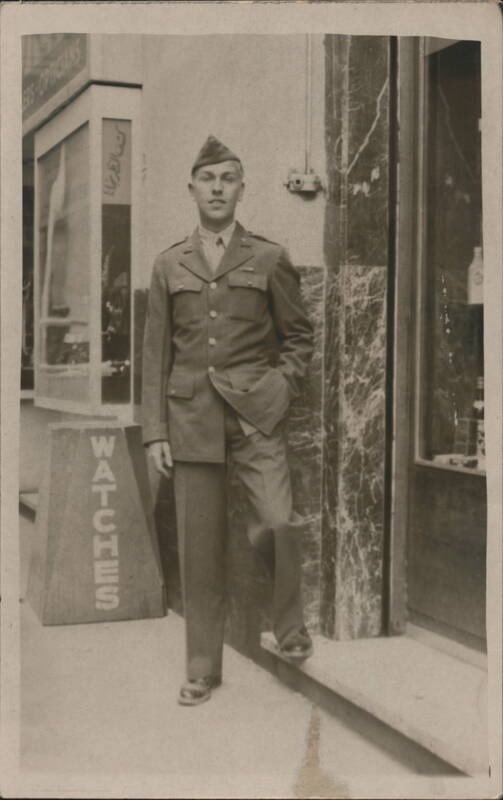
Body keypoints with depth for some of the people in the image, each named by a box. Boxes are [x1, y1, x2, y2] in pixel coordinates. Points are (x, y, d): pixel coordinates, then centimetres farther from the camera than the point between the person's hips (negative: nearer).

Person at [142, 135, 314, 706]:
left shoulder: (269, 259, 6)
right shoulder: (169, 265, 11)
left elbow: (299, 337, 11)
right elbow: (155, 353, 10)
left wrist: (278, 392, -4)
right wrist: (154, 432, 4)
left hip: (254, 413, -1)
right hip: (191, 417, 2)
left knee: (278, 522, -18)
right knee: (198, 547, 4)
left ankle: (289, 628, 10)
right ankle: (202, 669, 17)